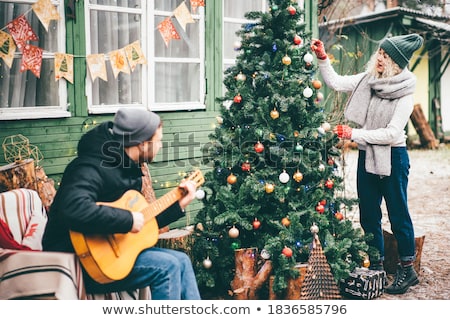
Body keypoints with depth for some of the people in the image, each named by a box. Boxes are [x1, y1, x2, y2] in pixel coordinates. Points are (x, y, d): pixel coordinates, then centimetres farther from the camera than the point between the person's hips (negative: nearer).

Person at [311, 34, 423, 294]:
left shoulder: (404, 94, -14)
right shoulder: (368, 80, 2)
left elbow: (392, 133, -19)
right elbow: (335, 82, 6)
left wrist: (354, 134, -19)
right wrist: (322, 58, -6)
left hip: (392, 158, -6)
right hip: (367, 155, 6)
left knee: (398, 214, 4)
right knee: (369, 215, 12)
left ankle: (408, 269, 18)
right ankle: (376, 266, 25)